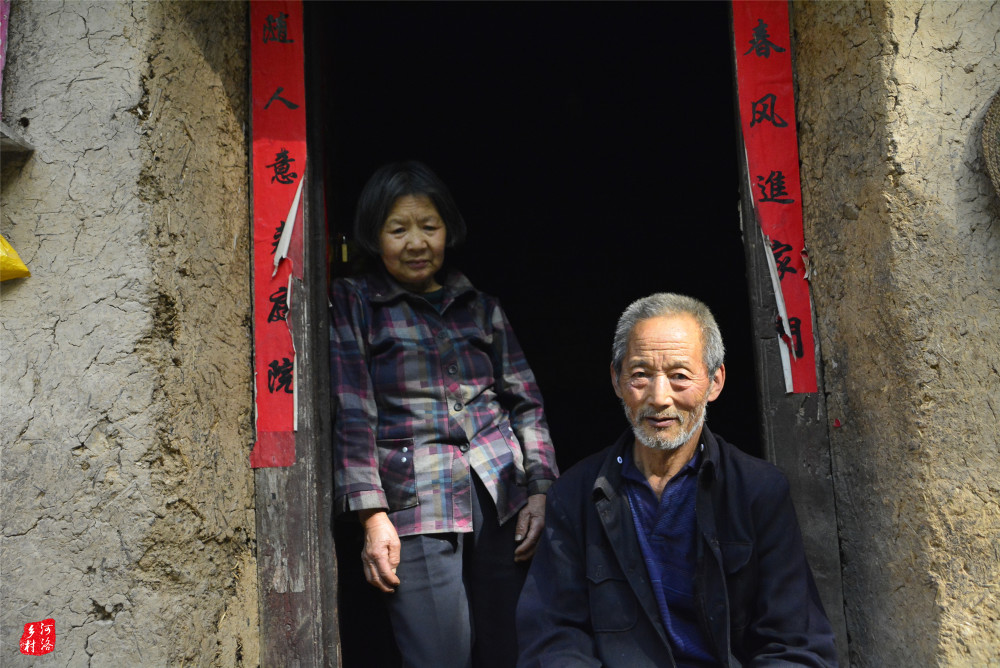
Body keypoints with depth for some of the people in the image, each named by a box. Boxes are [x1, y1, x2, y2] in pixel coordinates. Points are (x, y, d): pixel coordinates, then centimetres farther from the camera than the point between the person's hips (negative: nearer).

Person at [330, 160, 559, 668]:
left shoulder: (481, 308, 16)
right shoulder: (352, 304, 6)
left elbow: (526, 403, 16)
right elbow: (351, 413, -2)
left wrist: (539, 490, 5)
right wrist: (373, 516, -9)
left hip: (502, 502, 4)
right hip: (415, 509, -3)